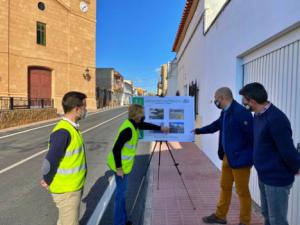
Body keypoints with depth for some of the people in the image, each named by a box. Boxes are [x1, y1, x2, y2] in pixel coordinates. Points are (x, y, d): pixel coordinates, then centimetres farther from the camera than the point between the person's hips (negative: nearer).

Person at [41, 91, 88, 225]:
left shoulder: (72, 127, 2)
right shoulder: (63, 132, -28)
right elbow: (50, 161, -27)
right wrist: (48, 182, -10)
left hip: (74, 187, 8)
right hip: (66, 191, -8)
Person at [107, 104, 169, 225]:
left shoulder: (133, 124, 1)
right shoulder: (128, 129, -26)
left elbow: (145, 125, 22)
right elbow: (116, 149, -26)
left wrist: (160, 128, 26)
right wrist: (119, 168, -21)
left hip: (124, 164, 10)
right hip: (121, 166, -10)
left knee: (122, 191, 19)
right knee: (120, 192, 3)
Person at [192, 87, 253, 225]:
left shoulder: (241, 112, -23)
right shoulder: (225, 112, 4)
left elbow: (253, 136, -22)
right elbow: (215, 125, 21)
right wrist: (198, 131, 31)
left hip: (240, 158, -9)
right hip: (227, 157, 9)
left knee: (242, 191, 9)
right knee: (225, 187, 20)